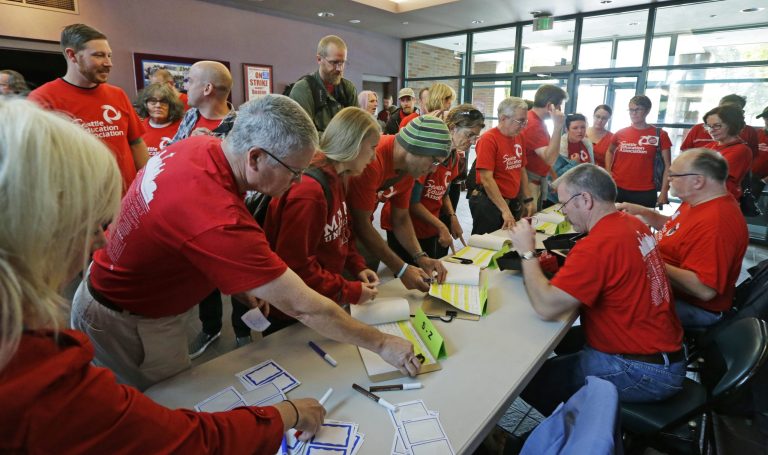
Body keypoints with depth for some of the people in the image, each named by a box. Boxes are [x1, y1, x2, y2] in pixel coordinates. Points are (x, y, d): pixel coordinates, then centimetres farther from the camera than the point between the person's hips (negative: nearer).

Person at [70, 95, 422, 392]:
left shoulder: (199, 146, -14)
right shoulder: (220, 221, -40)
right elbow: (304, 308, -35)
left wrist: (238, 282, -5)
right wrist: (382, 344, -22)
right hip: (129, 324, -8)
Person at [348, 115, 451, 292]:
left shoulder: (410, 166, -4)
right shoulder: (373, 159, -31)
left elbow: (401, 219, 3)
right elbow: (361, 223, -26)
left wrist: (420, 257, -12)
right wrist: (401, 269, -24)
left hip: (360, 230, 7)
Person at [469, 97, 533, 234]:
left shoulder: (519, 137, 6)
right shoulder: (489, 139, -16)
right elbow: (486, 179, -22)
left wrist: (528, 200, 11)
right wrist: (505, 210, -25)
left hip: (513, 202, 7)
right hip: (489, 203, -7)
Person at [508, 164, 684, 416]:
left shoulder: (597, 245, -27)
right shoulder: (633, 224, 2)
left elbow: (546, 307, -28)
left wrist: (527, 252, -17)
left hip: (644, 373, -9)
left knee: (531, 380, -3)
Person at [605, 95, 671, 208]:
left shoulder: (660, 135, -2)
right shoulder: (620, 133, 4)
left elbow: (668, 165, 0)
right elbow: (610, 151, 23)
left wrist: (663, 192, -5)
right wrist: (608, 172, 7)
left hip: (645, 192, -2)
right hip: (617, 188, 2)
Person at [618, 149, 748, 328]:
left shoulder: (715, 224, -32)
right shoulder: (700, 201, 1)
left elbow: (704, 290, -35)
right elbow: (675, 227, 20)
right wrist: (642, 211, 4)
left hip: (693, 307, -10)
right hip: (668, 282, 10)